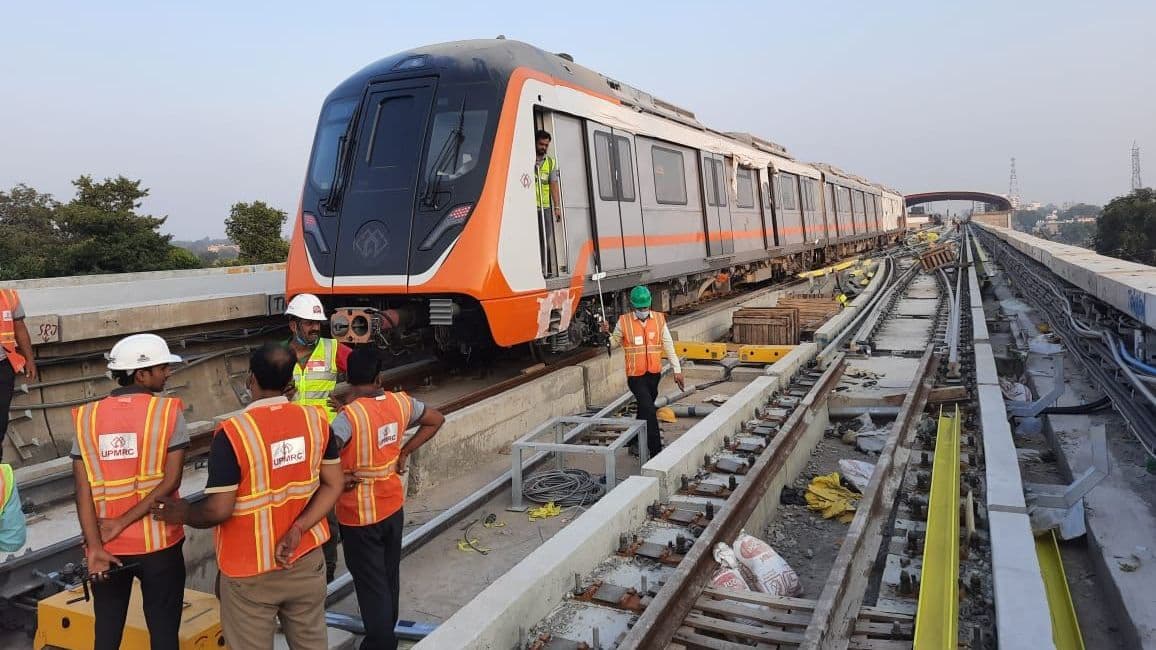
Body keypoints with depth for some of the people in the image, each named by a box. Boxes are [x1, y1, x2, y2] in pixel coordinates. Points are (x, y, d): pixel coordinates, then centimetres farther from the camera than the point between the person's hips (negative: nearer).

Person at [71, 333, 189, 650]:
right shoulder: (168, 411, -10)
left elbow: (83, 489, -7)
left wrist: (95, 547, -10)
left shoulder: (86, 417, -1)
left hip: (107, 546, 3)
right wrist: (122, 523, -11)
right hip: (158, 542, -3)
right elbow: (171, 480, -17)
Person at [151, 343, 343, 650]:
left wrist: (185, 514, 2)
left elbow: (219, 510, -18)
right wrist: (297, 531, -8)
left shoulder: (232, 432, -21)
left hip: (250, 572, -4)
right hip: (306, 560, 4)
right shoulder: (316, 419, -7)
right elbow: (333, 485, -4)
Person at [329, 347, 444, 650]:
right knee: (390, 575, 22)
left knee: (370, 583, 8)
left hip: (359, 514, -6)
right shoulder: (401, 403, -7)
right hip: (393, 506, 6)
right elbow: (436, 420, 10)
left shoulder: (350, 415, -24)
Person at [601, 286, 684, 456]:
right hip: (635, 375, -3)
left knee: (644, 410, 18)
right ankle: (656, 451, -5)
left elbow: (669, 346, 3)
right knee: (649, 411, -11)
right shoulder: (624, 321, -5)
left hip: (654, 373, 3)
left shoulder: (659, 319, 1)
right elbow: (615, 341, 8)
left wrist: (677, 370, 1)